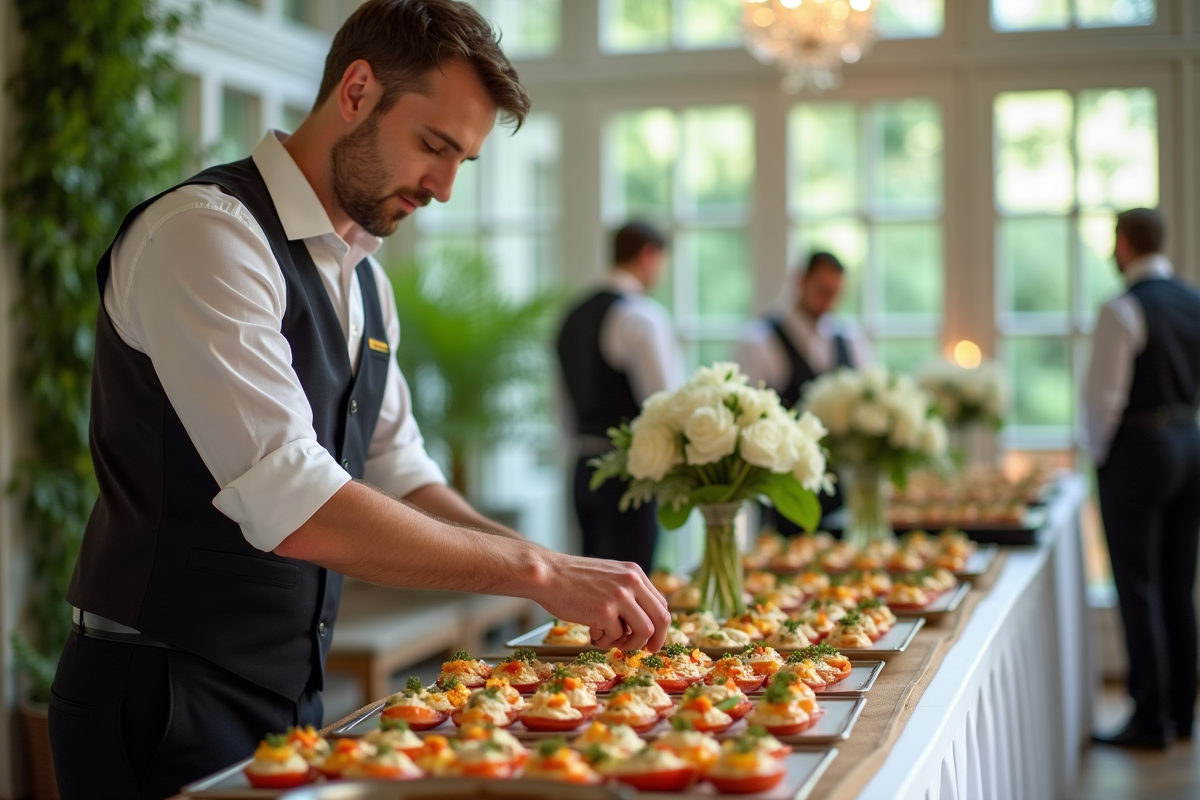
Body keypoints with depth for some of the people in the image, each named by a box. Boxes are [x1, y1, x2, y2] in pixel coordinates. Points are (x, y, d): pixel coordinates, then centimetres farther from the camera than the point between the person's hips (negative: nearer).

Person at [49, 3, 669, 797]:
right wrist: (537, 570, -24)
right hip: (166, 702, -8)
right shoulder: (207, 232, -18)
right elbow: (293, 508, -28)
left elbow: (399, 477, 14)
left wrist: (561, 573, 0)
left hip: (293, 696, 8)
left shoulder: (364, 278, 10)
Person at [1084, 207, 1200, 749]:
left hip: (1138, 447, -7)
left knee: (1139, 588, -1)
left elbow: (1103, 395, -15)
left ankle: (1150, 720, 1)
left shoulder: (1123, 310, -14)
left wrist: (1098, 453, -1)